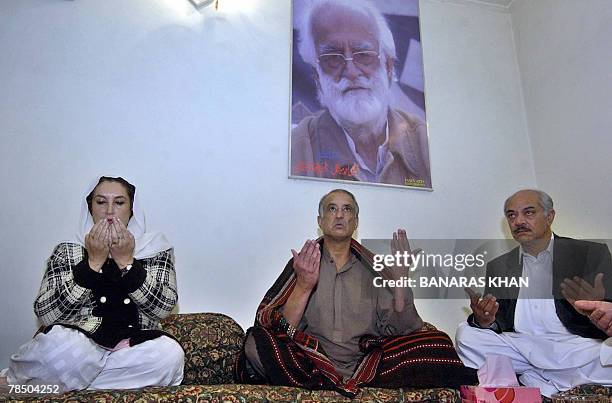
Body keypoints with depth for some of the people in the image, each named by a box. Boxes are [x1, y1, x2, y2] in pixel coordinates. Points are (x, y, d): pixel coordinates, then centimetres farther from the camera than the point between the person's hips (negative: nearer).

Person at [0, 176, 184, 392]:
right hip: (77, 346, -1)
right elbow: (45, 313, -8)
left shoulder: (155, 248, 3)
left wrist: (126, 261, -16)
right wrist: (93, 263, -14)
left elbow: (163, 307, -9)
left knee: (169, 353, -32)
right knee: (56, 346, -36)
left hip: (135, 348, 2)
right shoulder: (67, 252, 5)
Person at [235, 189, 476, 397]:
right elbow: (280, 330, -7)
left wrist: (400, 280, -13)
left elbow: (401, 330, 1)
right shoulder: (302, 265, 5)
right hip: (312, 366, 2)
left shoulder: (371, 268, 10)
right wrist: (303, 286, -23)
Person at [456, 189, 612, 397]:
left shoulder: (592, 254, 4)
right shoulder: (498, 267, 13)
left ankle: (529, 378, -14)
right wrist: (485, 321, -14)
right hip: (521, 346, 4)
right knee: (466, 333, -18)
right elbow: (499, 325, 10)